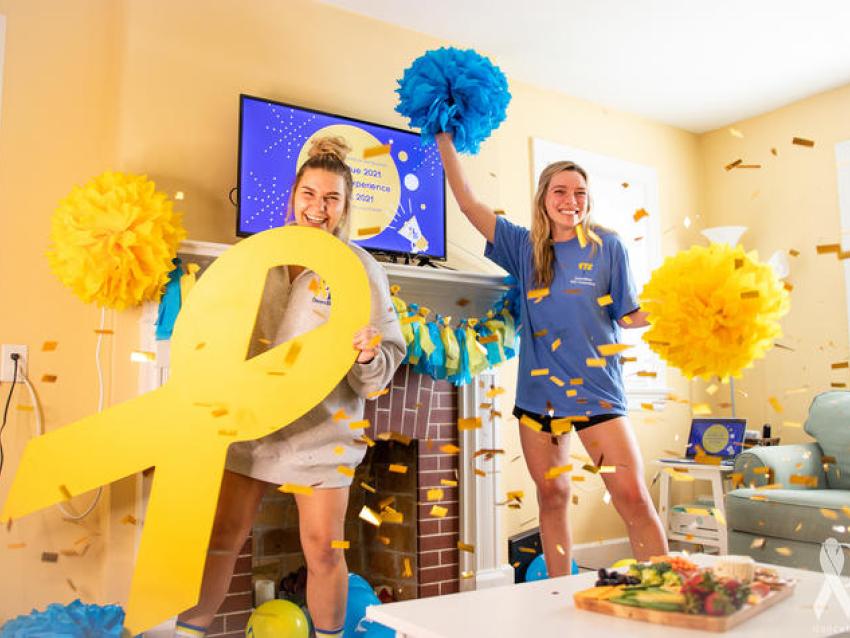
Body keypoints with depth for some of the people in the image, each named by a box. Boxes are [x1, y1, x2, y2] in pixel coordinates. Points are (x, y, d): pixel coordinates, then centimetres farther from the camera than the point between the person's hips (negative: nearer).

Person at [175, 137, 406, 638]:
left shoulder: (361, 267, -6)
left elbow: (389, 353, -9)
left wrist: (368, 356, -30)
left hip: (321, 427, -2)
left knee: (324, 551, 4)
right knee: (221, 537, 10)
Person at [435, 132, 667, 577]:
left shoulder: (607, 247, 1)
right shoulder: (526, 248, 7)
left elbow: (629, 316, 1)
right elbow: (468, 203, 5)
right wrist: (445, 141, 2)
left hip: (596, 389, -2)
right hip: (540, 391, 3)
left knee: (634, 499, -9)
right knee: (551, 497, 12)